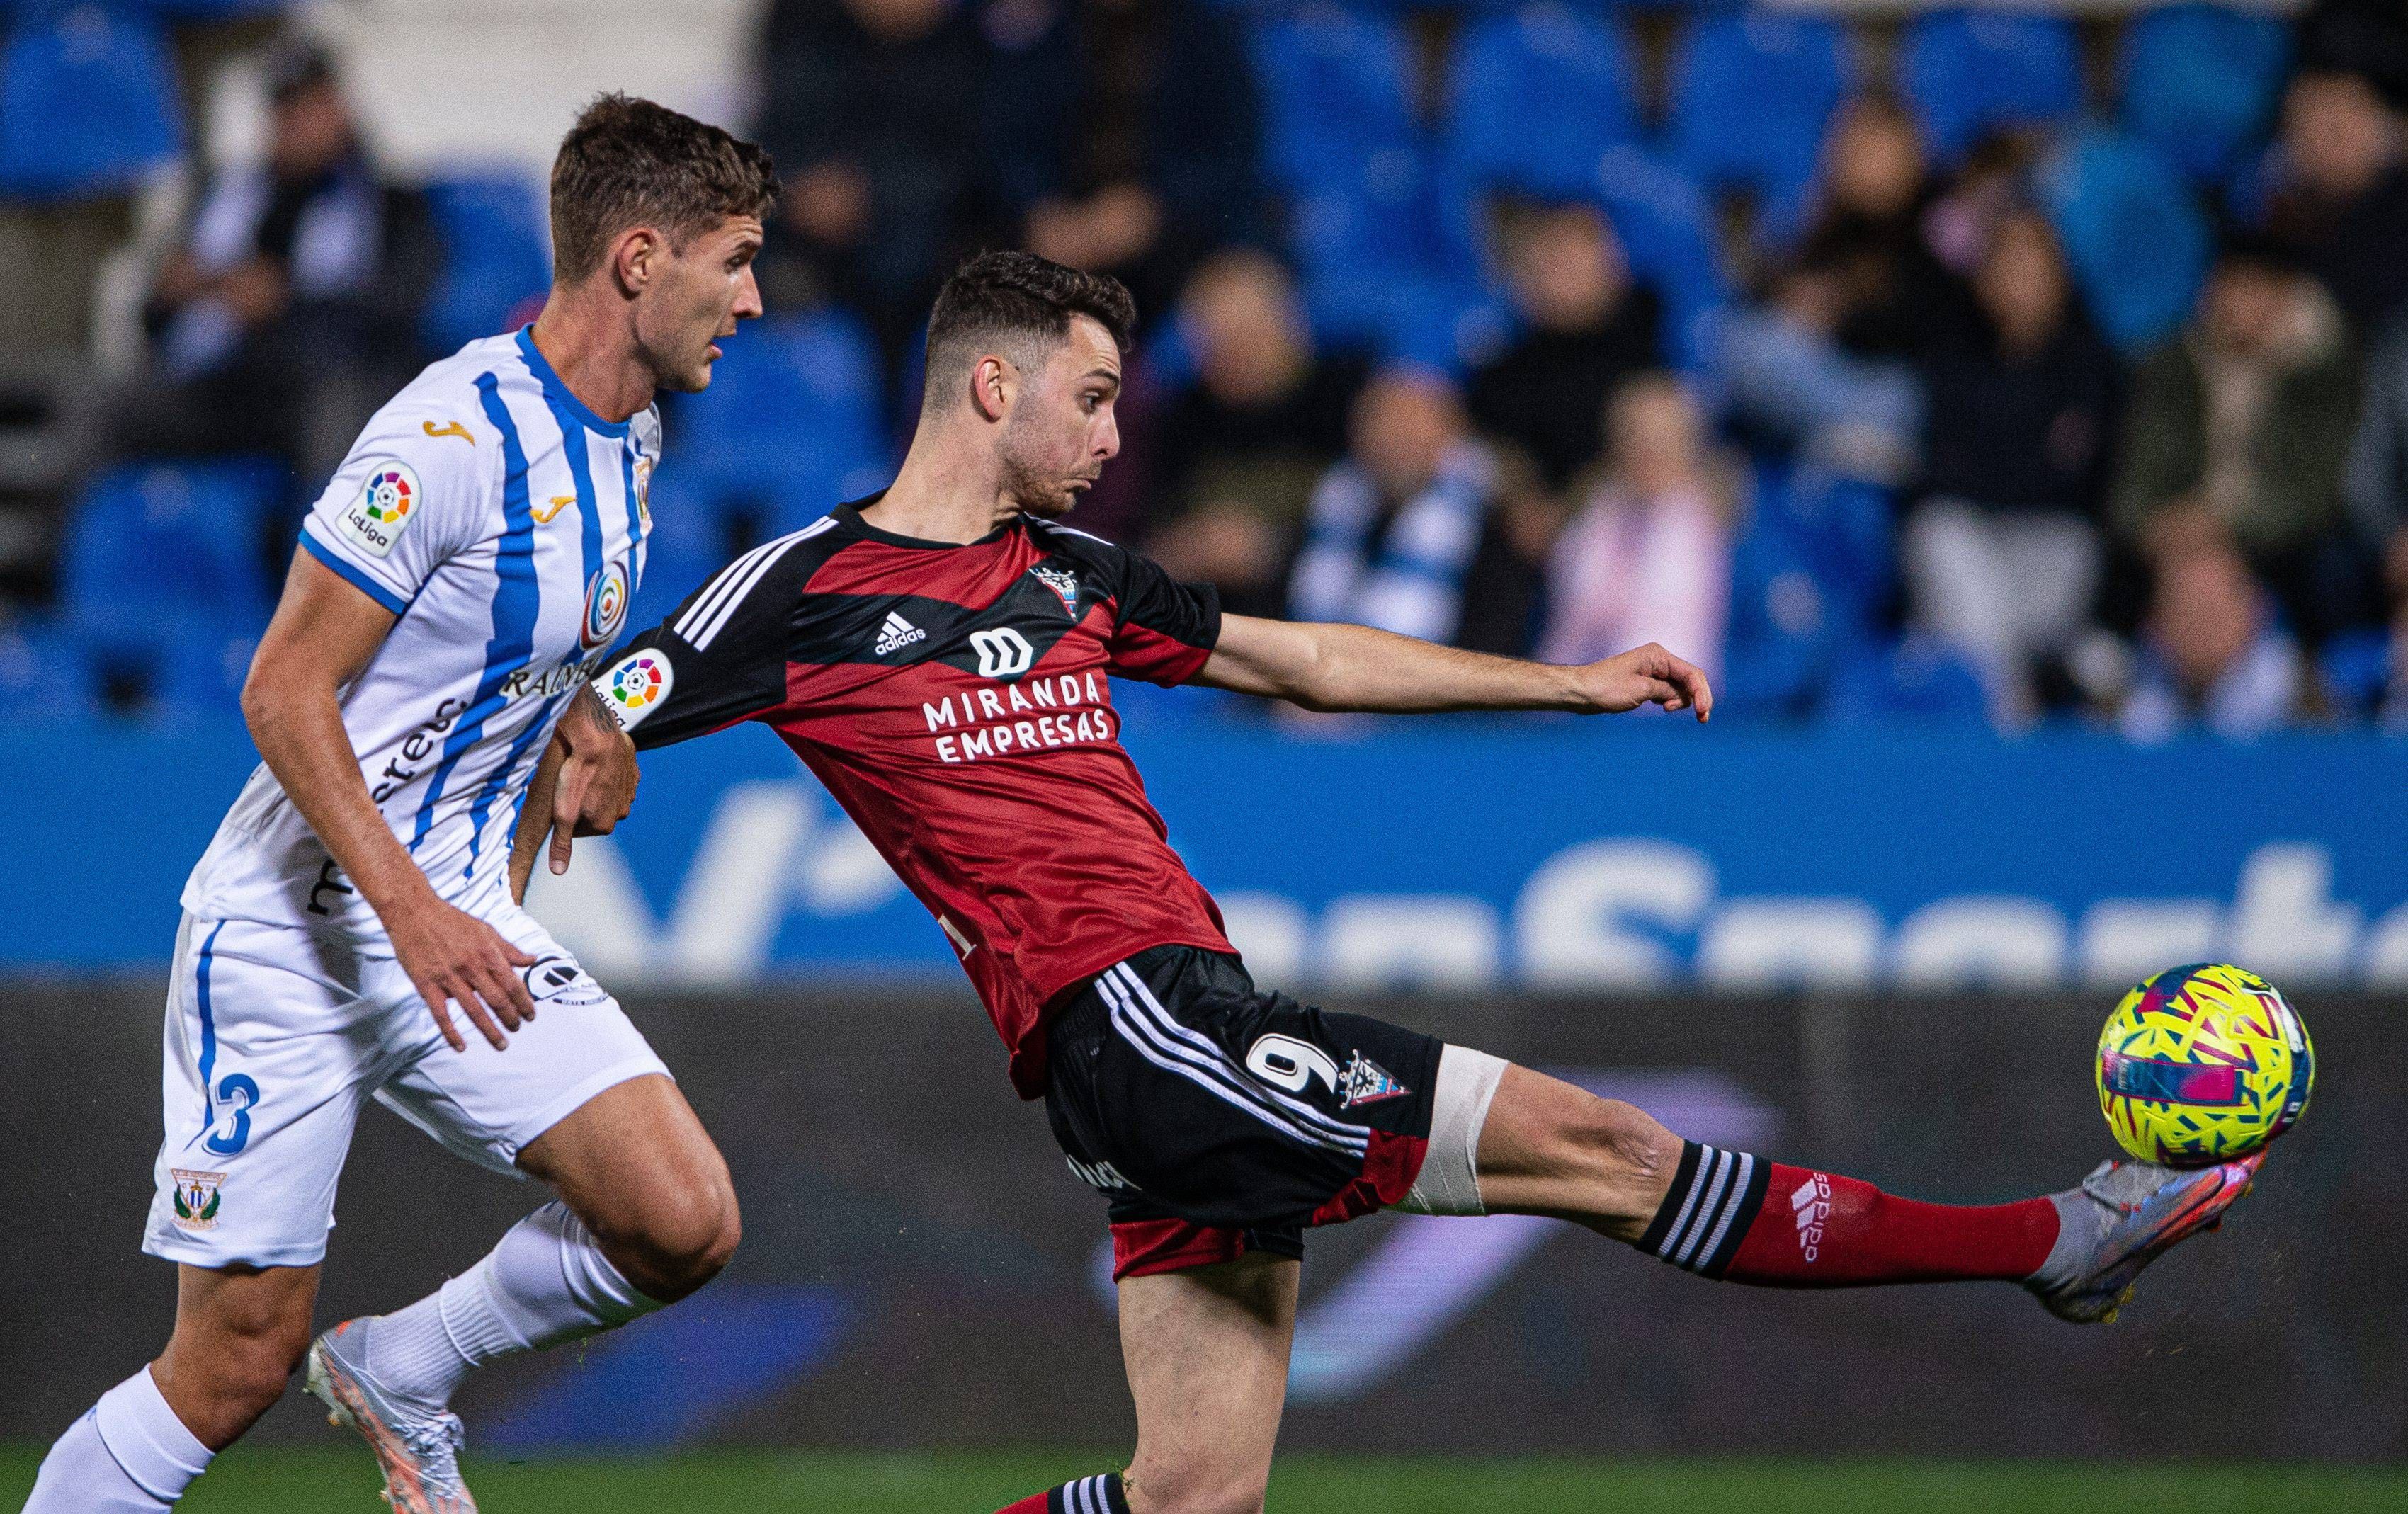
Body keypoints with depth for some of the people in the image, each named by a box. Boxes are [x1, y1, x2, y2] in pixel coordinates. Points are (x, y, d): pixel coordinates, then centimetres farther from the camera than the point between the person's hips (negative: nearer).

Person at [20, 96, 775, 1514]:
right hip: (294, 929, -7)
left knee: (685, 1223, -10)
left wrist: (591, 728, 6)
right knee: (235, 1364, -6)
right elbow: (285, 692, -20)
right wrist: (414, 915, -28)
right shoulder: (452, 434, -20)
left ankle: (400, 1374, 13)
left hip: (462, 917, 7)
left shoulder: (629, 437, 7)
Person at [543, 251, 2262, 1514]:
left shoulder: (1069, 571, 20)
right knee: (1581, 1143, -9)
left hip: (1191, 1044, 8)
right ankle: (2052, 1240, -7)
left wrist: (1571, 682, 26)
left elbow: (1309, 660, 28)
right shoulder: (800, 594, -1)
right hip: (1118, 1017, -8)